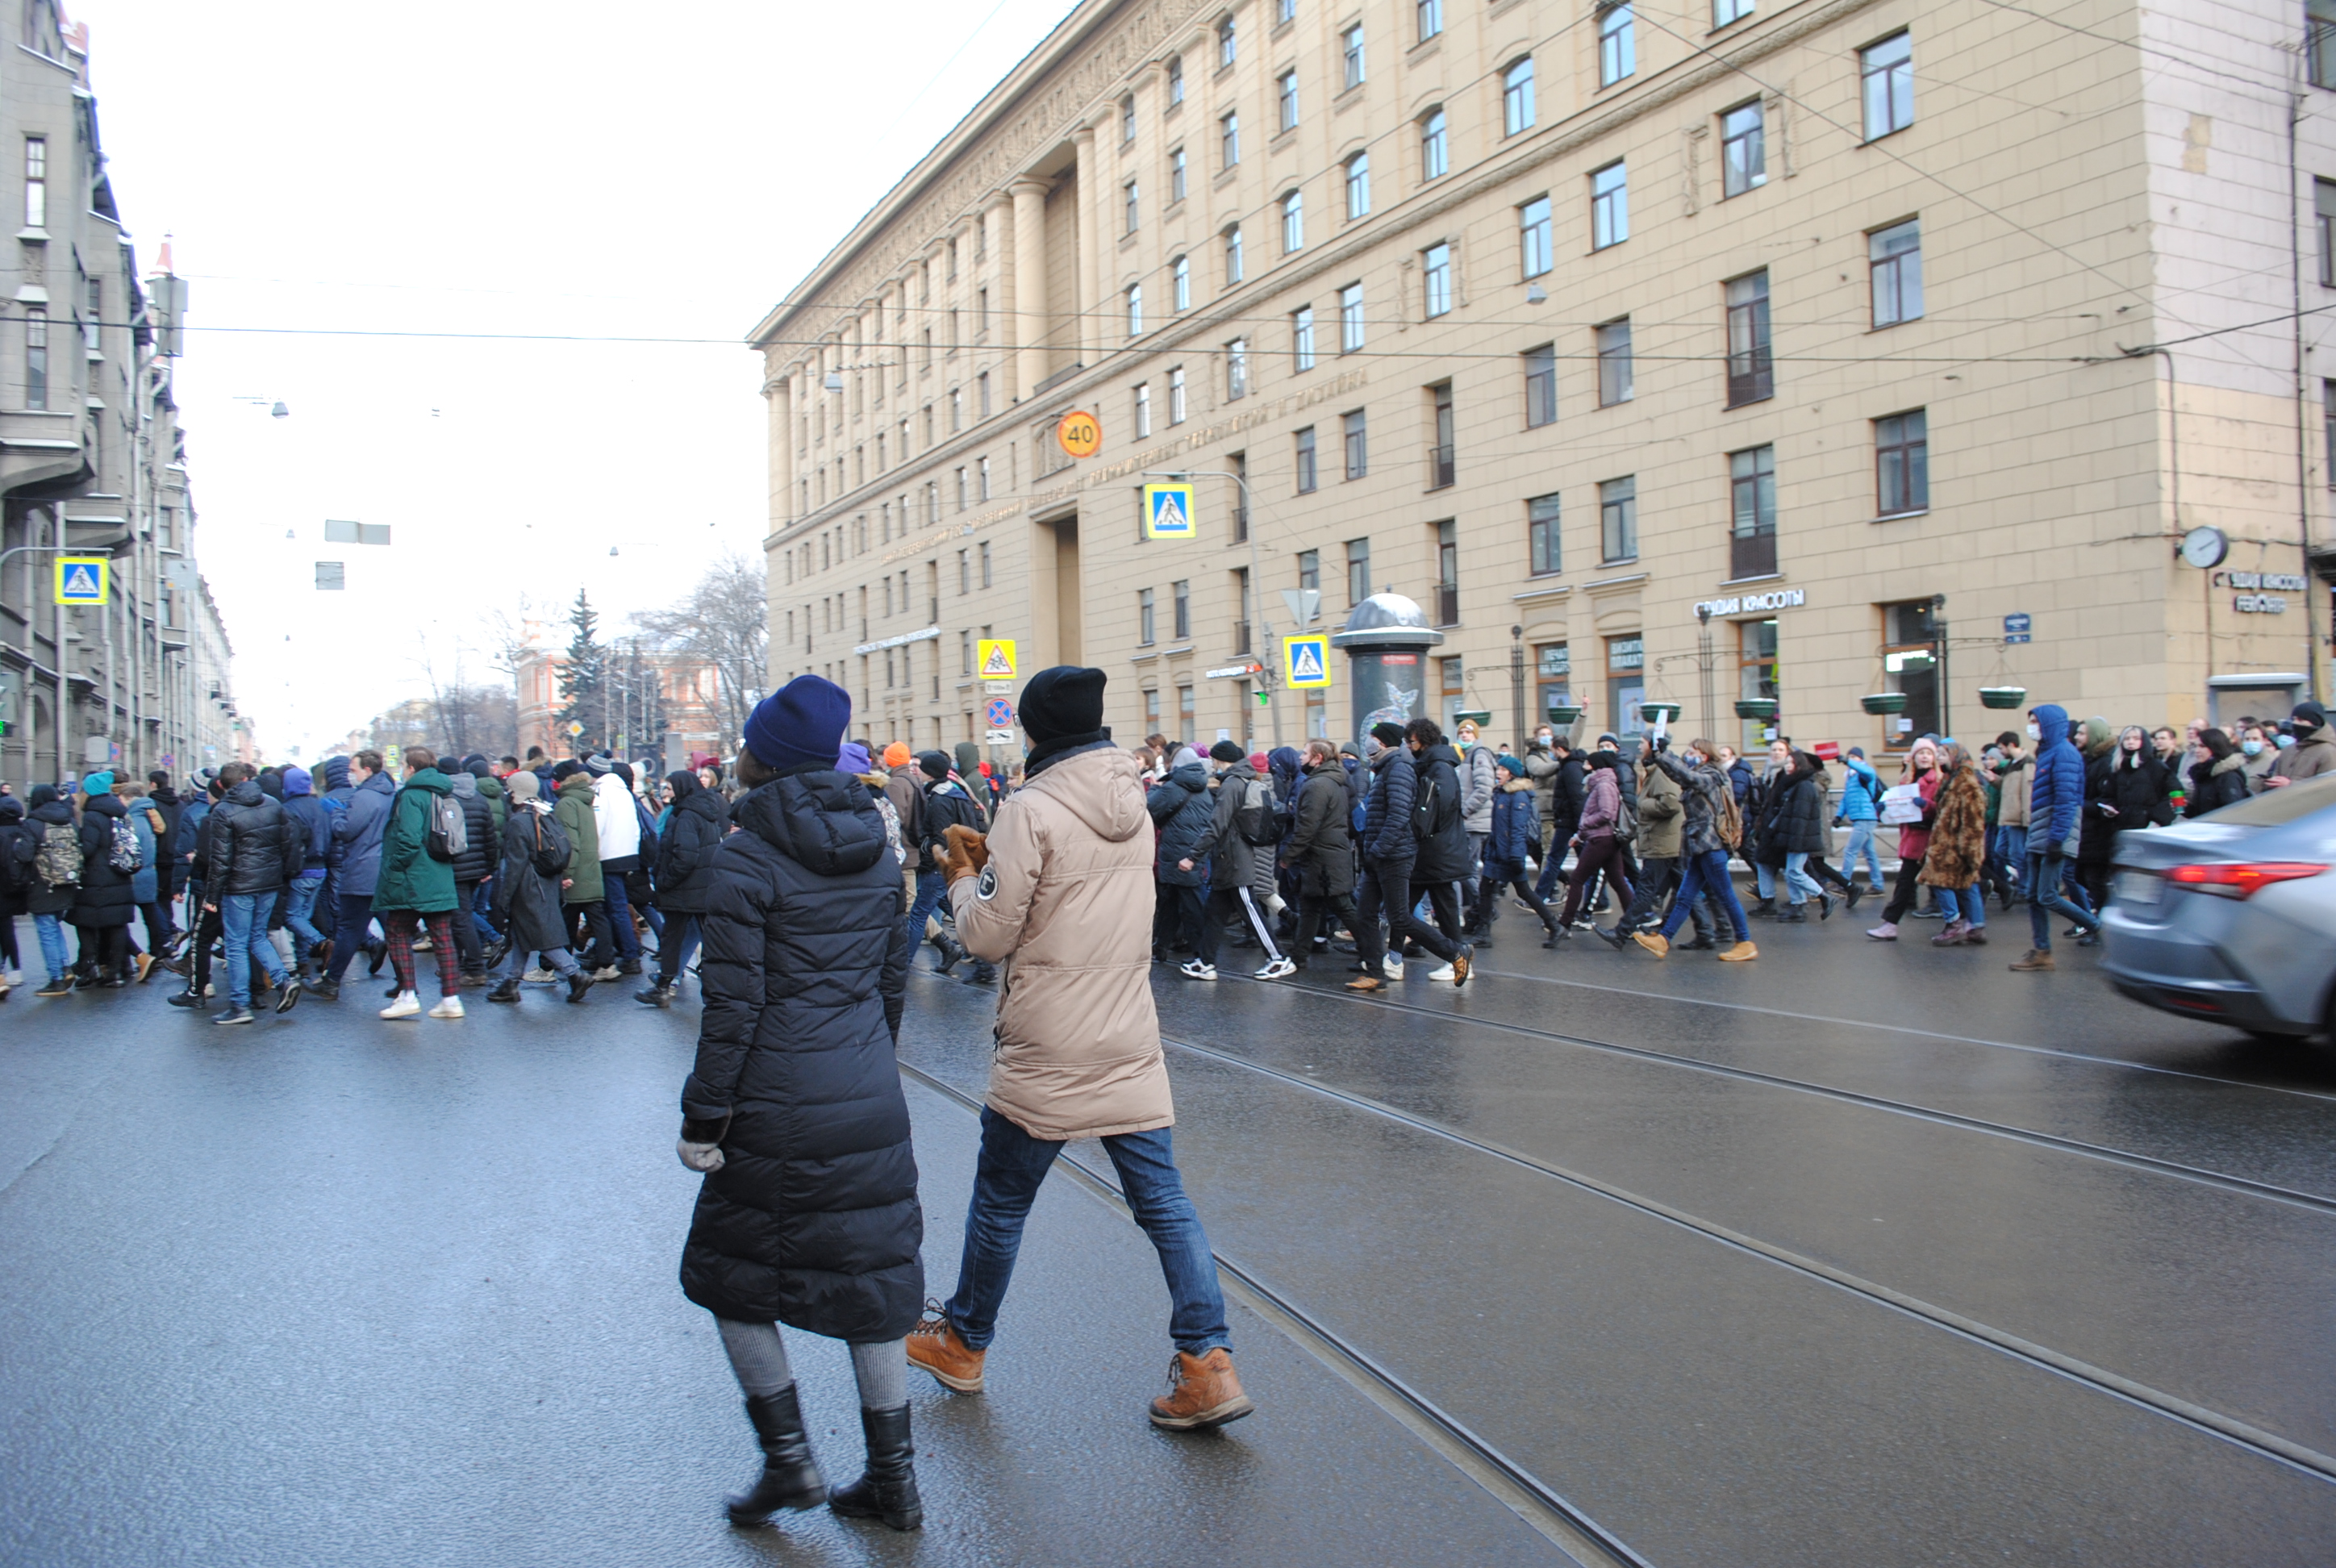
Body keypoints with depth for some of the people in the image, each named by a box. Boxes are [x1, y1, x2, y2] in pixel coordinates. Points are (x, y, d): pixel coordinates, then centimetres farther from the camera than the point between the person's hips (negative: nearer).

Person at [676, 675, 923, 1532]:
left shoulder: (745, 858, -12)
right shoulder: (875, 850, 6)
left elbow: (733, 1004, -14)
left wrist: (703, 1118, -8)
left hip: (780, 1110, -6)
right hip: (874, 1106, 6)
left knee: (730, 1271, 15)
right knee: (869, 1278, 13)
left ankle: (789, 1460, 18)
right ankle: (892, 1477, 20)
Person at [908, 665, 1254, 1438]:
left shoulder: (1032, 809, -15)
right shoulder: (1134, 807, 7)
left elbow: (989, 932, -13)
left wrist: (965, 879, 6)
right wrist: (995, 861, 15)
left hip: (1047, 1056, -5)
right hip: (1131, 1047, 6)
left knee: (1000, 1202, 13)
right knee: (1165, 1204, 6)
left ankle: (963, 1344, 31)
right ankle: (1208, 1366, 1)